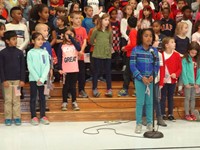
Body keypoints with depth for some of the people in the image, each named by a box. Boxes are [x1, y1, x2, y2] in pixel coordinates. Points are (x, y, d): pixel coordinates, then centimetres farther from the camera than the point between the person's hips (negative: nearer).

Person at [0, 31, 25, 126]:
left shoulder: (19, 52, 0)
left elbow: (23, 67, 2)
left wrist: (22, 80, -2)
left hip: (17, 80, 1)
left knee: (16, 100, 6)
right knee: (8, 100, 5)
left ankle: (17, 117, 13)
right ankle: (8, 118, 13)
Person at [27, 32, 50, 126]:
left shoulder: (45, 52, 4)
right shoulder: (30, 53, -3)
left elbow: (47, 66, -1)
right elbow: (30, 67, -7)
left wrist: (42, 79, -11)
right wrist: (37, 79, -14)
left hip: (43, 79, 2)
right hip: (33, 79, -2)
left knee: (42, 97, 8)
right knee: (33, 98, 4)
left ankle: (43, 116, 15)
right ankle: (33, 117, 9)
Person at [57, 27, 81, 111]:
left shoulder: (75, 44, 2)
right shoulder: (62, 46, 0)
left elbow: (79, 48, -22)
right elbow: (59, 58, -1)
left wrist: (71, 38, -24)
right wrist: (60, 68, -9)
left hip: (74, 69, 1)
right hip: (65, 70, -1)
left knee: (73, 86, 9)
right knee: (66, 86, 7)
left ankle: (74, 102, 17)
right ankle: (64, 102, 14)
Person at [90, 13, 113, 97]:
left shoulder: (109, 31, 5)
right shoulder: (96, 31, -4)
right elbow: (91, 41, 3)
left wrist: (109, 49, 5)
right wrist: (97, 44, 3)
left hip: (107, 55, 3)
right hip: (97, 54, -2)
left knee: (108, 72, 7)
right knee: (96, 72, 6)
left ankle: (109, 89, 13)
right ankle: (94, 89, 14)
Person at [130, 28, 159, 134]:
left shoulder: (154, 51, 3)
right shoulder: (136, 50, -5)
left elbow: (157, 66, 5)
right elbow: (132, 66, -7)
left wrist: (152, 76, -12)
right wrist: (141, 77, -12)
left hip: (151, 79, 2)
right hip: (139, 79, -2)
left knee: (150, 102, 8)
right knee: (140, 102, 1)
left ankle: (149, 123, 18)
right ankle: (138, 124, 9)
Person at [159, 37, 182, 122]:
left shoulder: (177, 55, 0)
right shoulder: (161, 55, -10)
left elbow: (180, 67, 4)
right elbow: (160, 69, -9)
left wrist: (176, 74, -14)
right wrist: (161, 81, -14)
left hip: (173, 80, 3)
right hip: (164, 80, -3)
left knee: (171, 97, 13)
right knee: (163, 97, 5)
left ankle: (170, 114, 21)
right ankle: (163, 114, 13)